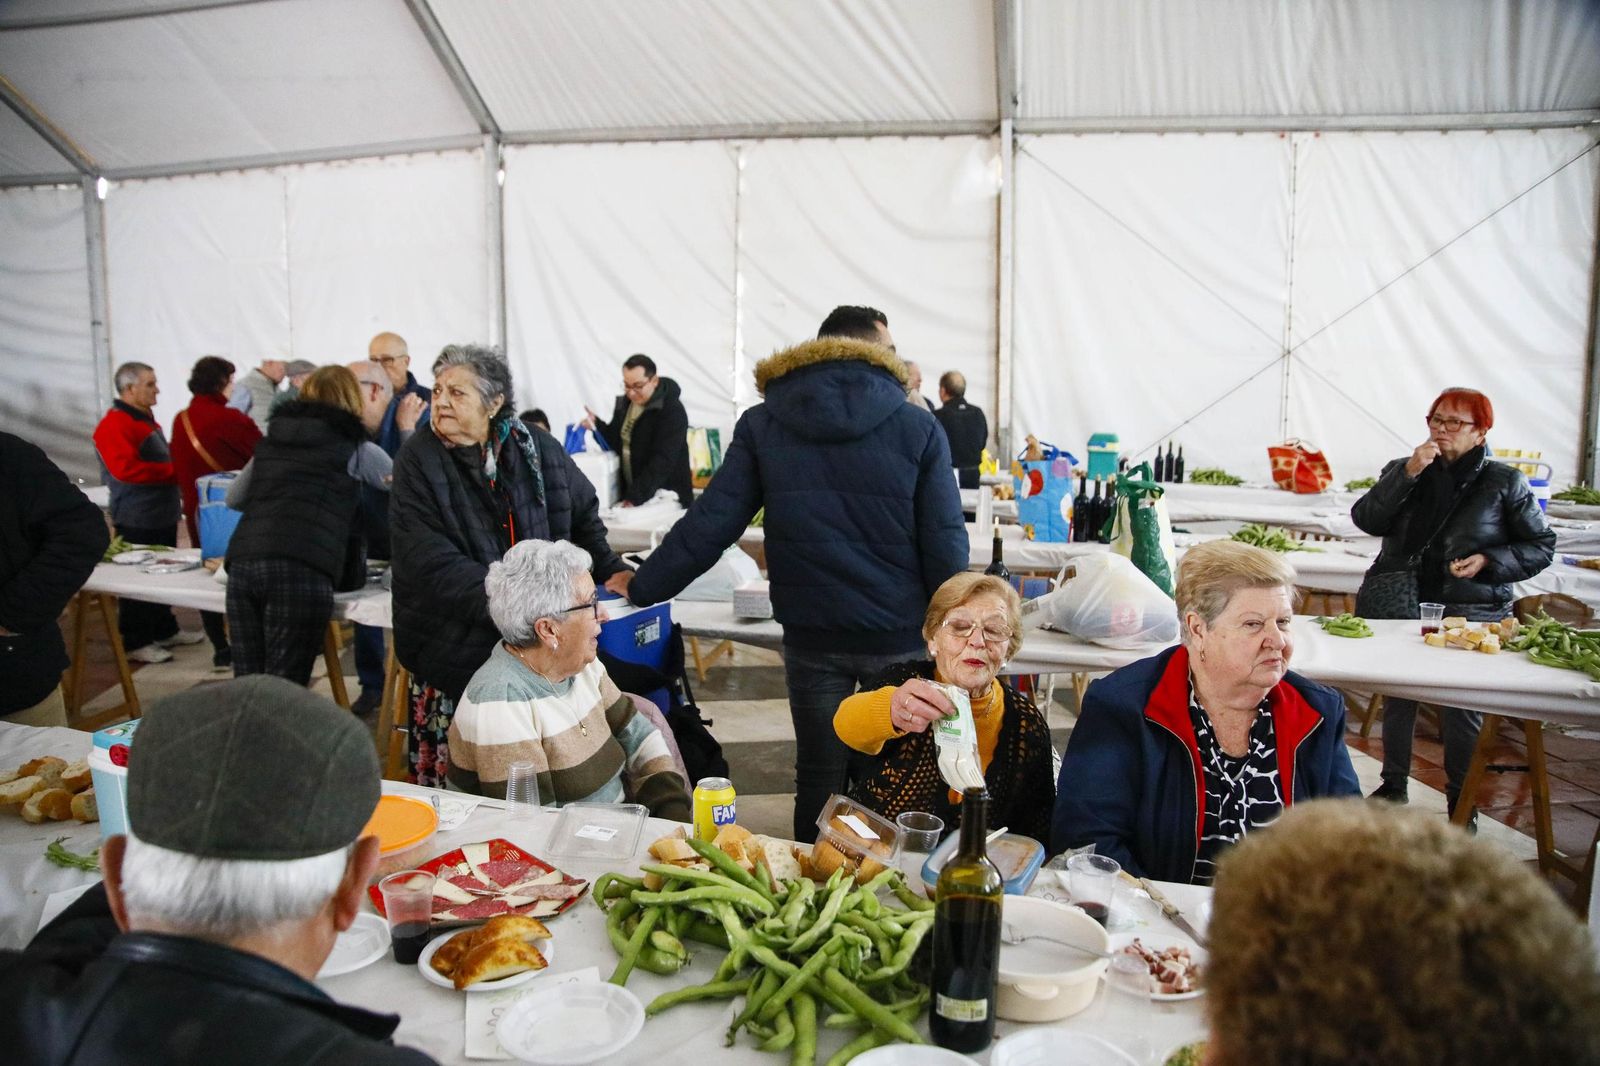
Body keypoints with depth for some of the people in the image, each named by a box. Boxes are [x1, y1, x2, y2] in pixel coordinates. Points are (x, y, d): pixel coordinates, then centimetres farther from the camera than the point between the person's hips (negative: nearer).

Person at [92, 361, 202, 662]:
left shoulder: (145, 419, 16)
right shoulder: (114, 425, -16)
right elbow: (126, 468, -28)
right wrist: (174, 472, -22)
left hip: (162, 514, 10)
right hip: (137, 518, -10)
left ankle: (165, 631, 29)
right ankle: (136, 643, 3)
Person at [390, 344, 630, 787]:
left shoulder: (538, 449, 6)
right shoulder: (417, 463, -4)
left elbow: (583, 513, 21)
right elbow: (434, 567, -14)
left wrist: (610, 568, 4)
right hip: (455, 636, -3)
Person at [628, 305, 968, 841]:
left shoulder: (762, 425, 0)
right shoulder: (918, 428, -5)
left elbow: (709, 525, -4)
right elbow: (945, 546, -7)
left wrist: (641, 589, 6)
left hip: (812, 637, 1)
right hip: (900, 636, -1)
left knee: (820, 776, 15)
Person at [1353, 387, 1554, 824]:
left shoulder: (1505, 482, 2)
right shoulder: (1402, 471, 8)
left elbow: (1541, 546, 5)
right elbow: (1367, 520, -7)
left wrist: (1489, 561, -11)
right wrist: (1408, 473, -16)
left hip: (1469, 615, -2)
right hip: (1399, 609, 2)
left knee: (1461, 708, 0)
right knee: (1397, 698, 12)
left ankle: (1461, 803, 17)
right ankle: (1393, 785, 29)